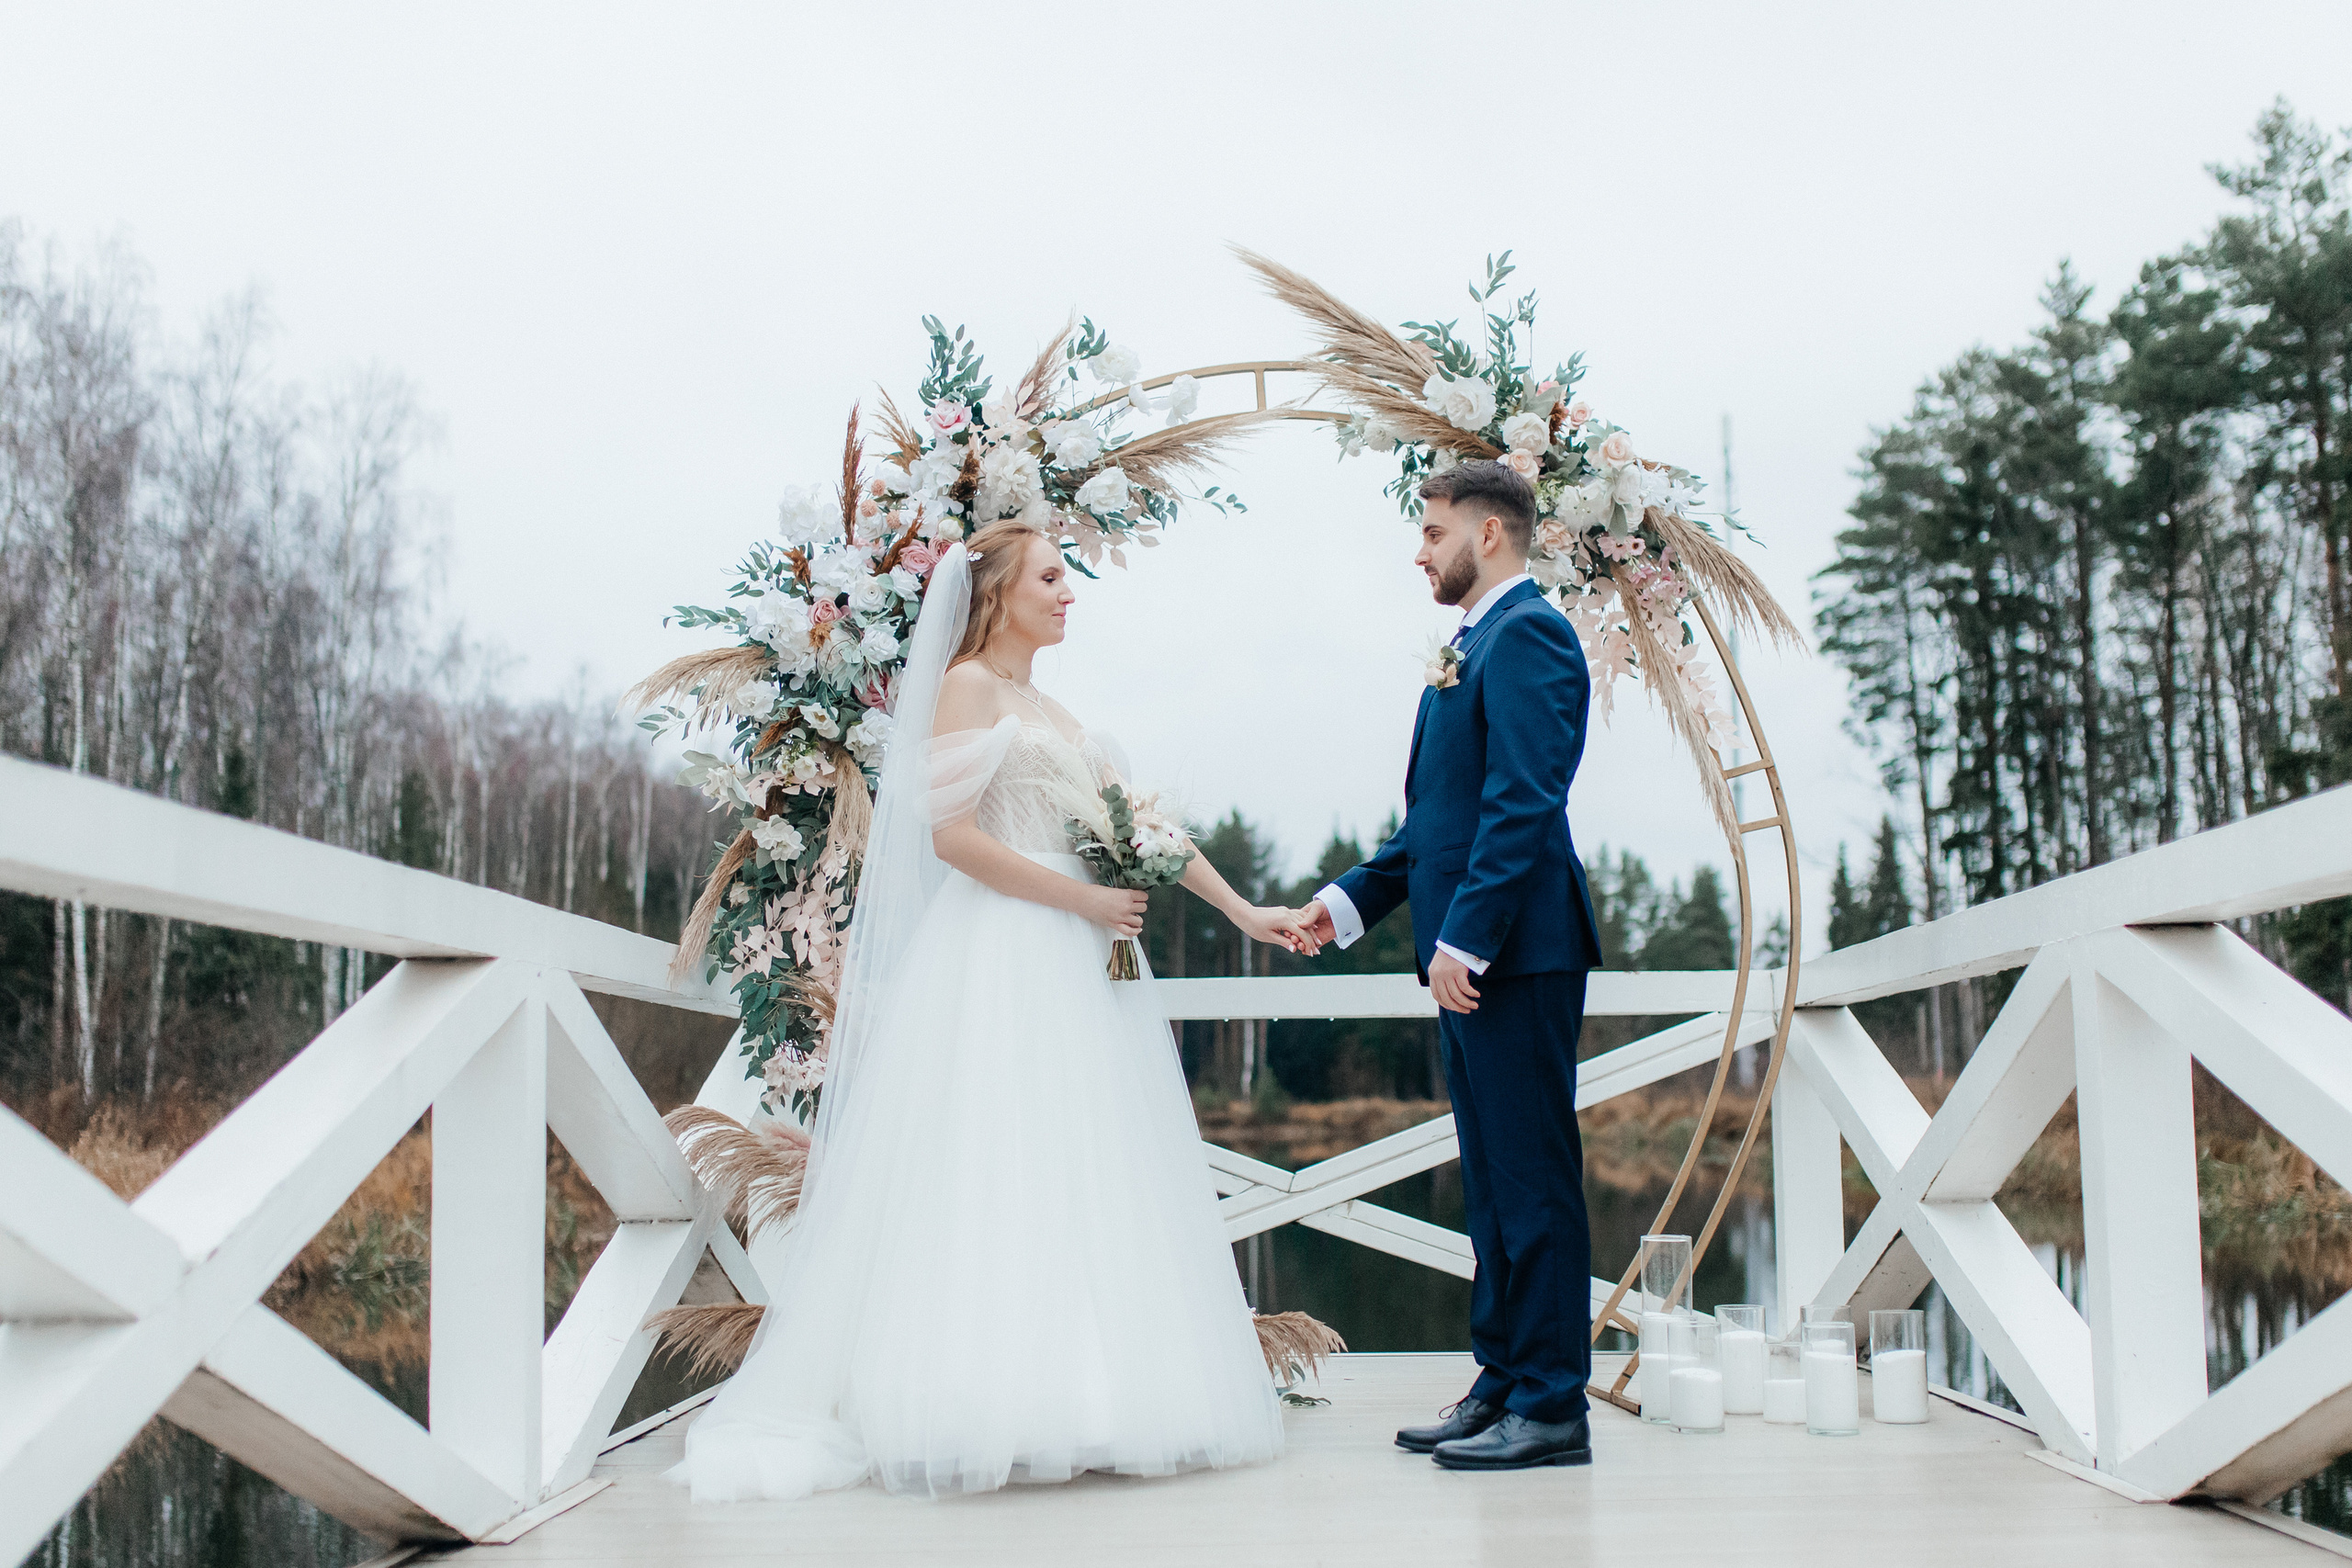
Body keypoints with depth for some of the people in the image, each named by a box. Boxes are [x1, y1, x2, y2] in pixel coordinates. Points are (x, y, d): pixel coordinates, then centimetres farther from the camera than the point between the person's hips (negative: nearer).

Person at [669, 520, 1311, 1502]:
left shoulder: (1048, 710, 22)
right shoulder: (968, 687, -3)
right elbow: (951, 835, -14)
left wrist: (1242, 910, 13)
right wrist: (1082, 898, -13)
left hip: (1072, 962, 8)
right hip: (998, 962, -8)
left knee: (1079, 1178, 4)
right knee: (999, 1171, -10)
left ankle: (1074, 1405, 6)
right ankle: (989, 1413, -8)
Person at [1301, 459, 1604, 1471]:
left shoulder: (1526, 634, -10)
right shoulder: (1476, 645, 21)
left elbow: (1523, 805, -19)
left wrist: (1465, 935, -22)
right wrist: (1351, 897, 16)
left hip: (1515, 951, -10)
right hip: (1473, 957, 10)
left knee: (1533, 1179, -4)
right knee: (1492, 1182, 13)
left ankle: (1552, 1408, 3)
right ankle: (1503, 1382, 21)